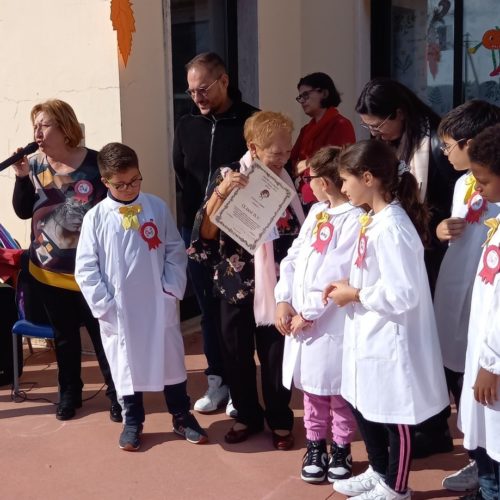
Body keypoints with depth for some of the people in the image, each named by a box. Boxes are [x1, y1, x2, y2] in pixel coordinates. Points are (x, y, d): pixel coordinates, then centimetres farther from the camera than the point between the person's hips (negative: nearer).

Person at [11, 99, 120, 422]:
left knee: (103, 335, 4)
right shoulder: (35, 165, 0)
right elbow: (23, 211, 3)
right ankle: (69, 393, 33)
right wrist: (22, 177, -12)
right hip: (49, 272, 4)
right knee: (65, 337, 17)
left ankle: (118, 394, 20)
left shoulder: (96, 164, -13)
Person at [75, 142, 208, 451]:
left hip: (159, 305, 1)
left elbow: (176, 251, 3)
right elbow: (86, 268, -4)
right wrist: (103, 305, -9)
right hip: (119, 310, -1)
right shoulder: (96, 218, -6)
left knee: (171, 360, 13)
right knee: (127, 366, 13)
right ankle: (133, 422, 31)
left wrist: (173, 290, -5)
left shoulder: (157, 208, -2)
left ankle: (182, 416, 30)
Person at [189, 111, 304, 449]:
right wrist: (221, 192, -24)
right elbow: (206, 233, -14)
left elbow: (302, 231, 11)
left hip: (276, 284, 1)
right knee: (237, 354, 11)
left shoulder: (288, 179, 1)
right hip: (237, 283, -1)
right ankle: (247, 416, 30)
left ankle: (280, 419, 25)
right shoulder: (227, 176, -7)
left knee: (276, 355, 7)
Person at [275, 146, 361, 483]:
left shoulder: (355, 218, -15)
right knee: (311, 385, 16)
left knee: (338, 388, 7)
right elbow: (293, 257, 10)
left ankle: (341, 449, 23)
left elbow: (337, 275, -20)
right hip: (300, 316, 7)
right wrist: (284, 300, -2)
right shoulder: (316, 211, 12)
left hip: (332, 321, -7)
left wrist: (309, 313, -15)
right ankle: (315, 446, 30)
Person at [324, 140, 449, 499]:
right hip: (370, 336, 10)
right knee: (364, 407, 22)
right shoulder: (374, 221, 6)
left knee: (395, 417, 9)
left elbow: (402, 293, -27)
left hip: (390, 340, -10)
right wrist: (350, 286, 2)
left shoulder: (392, 227, -24)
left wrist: (355, 295, -16)